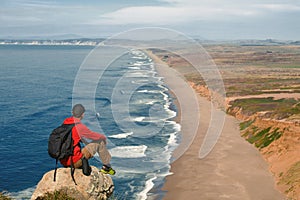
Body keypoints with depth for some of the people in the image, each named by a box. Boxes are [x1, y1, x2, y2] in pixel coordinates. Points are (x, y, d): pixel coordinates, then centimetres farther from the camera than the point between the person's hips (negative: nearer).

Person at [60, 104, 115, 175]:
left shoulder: (65, 122, 5)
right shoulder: (79, 126, -18)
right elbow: (92, 135, -3)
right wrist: (103, 137, 17)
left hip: (63, 161, 8)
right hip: (74, 162, -8)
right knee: (99, 141, 3)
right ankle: (106, 167, 16)